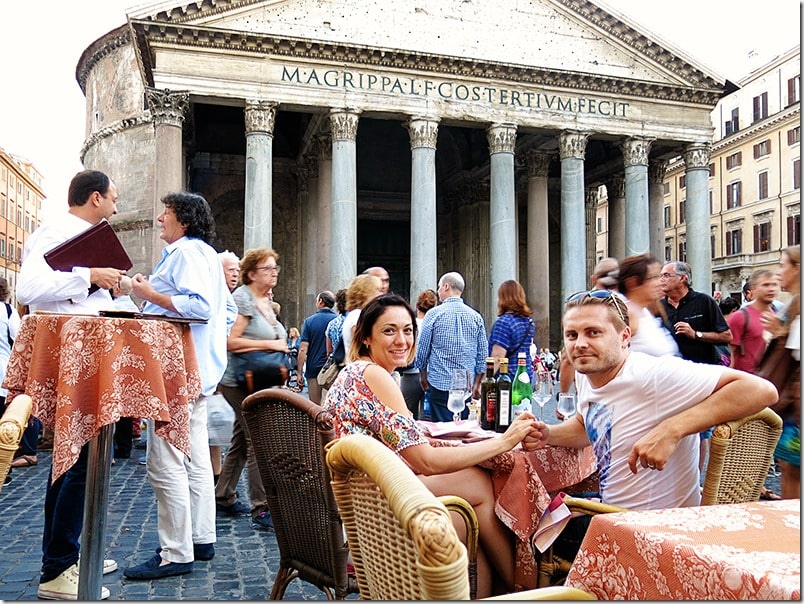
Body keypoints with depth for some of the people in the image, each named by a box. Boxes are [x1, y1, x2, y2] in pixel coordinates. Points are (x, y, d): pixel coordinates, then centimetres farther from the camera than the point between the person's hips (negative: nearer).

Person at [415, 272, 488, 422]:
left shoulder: (434, 314, -5)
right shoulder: (476, 317, 4)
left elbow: (422, 349, 0)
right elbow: (482, 355, 5)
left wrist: (423, 375, 15)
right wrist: (477, 384, 12)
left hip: (439, 383, -3)